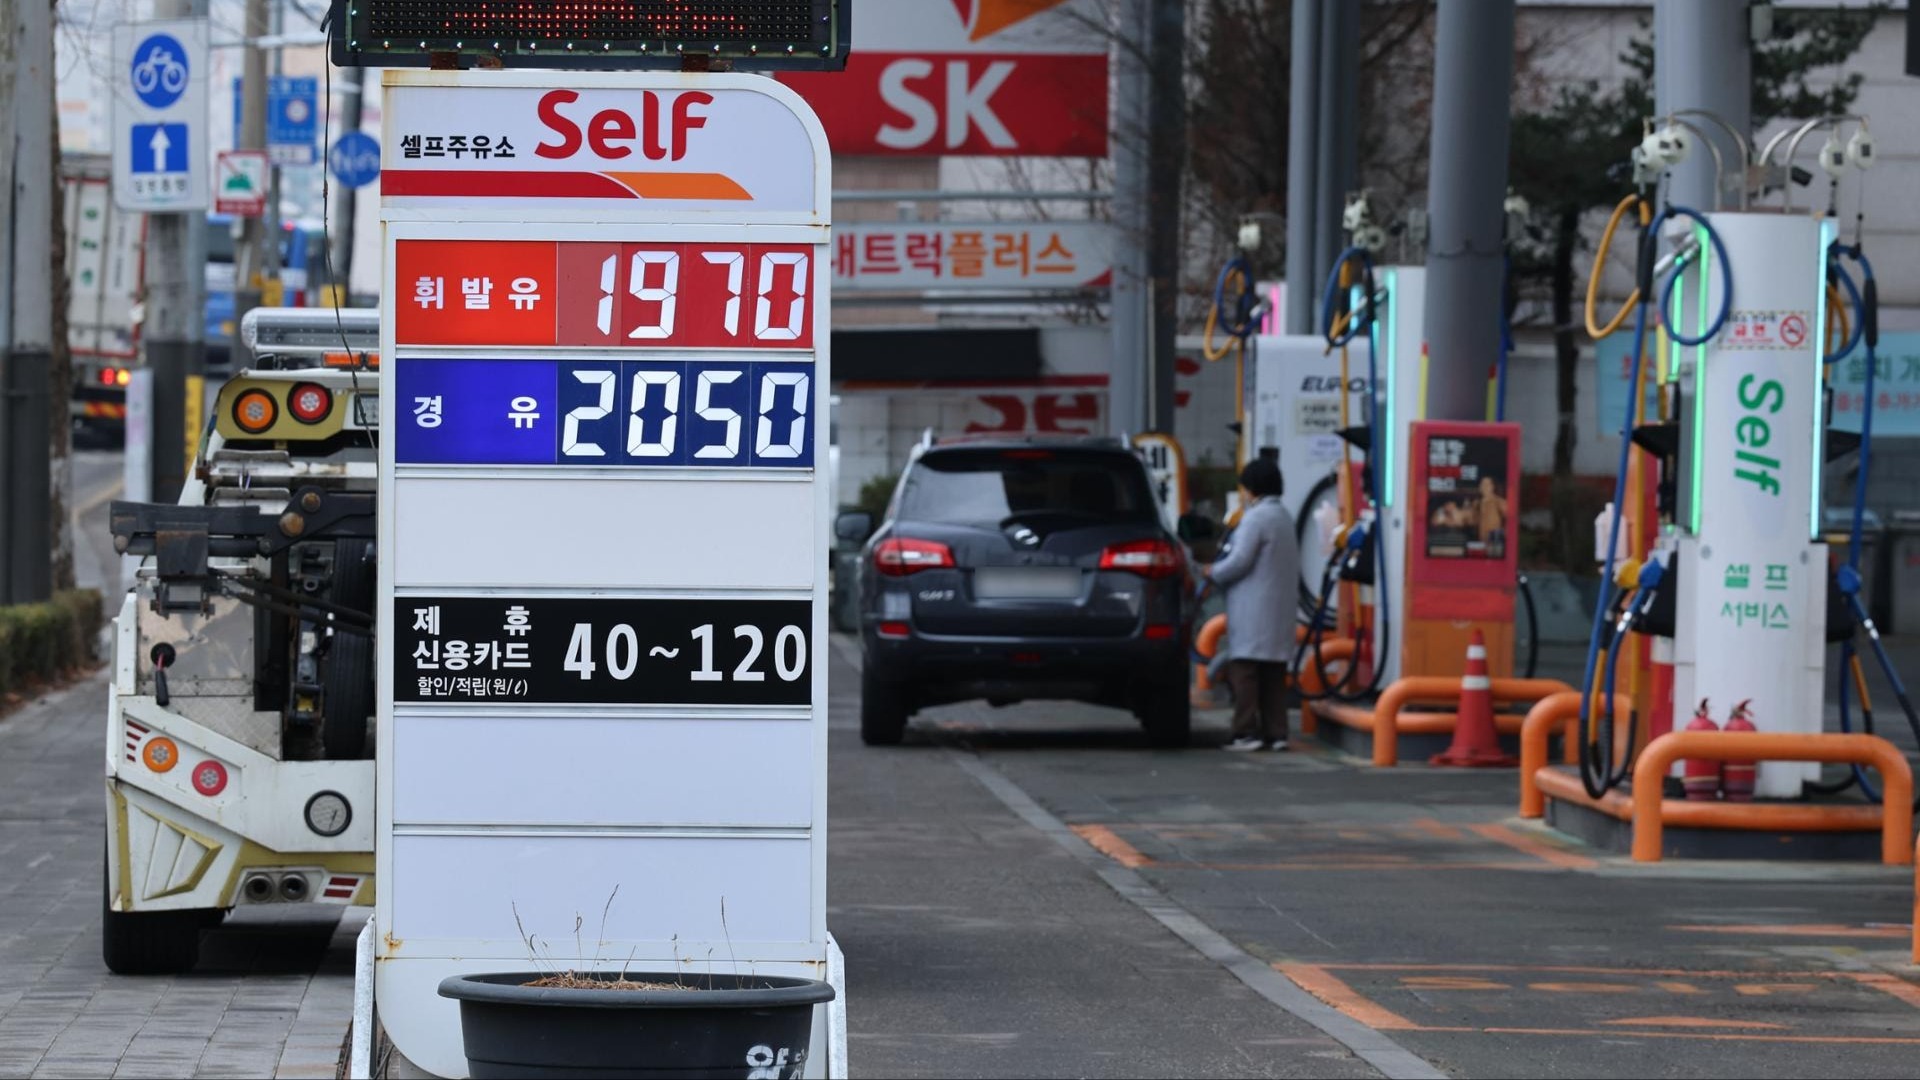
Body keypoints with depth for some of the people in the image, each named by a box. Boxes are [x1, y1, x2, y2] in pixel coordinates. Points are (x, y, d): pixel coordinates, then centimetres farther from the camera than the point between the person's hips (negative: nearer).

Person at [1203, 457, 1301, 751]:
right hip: (1280, 608, 9)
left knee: (1244, 670, -8)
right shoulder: (1284, 517, 17)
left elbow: (1240, 561, -17)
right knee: (1273, 672, 10)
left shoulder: (1256, 518, -12)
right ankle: (1276, 733, 8)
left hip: (1253, 609, -9)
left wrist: (1214, 573, 1)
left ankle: (1246, 732, -13)